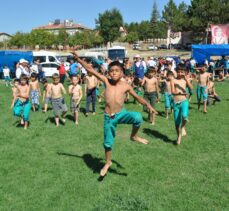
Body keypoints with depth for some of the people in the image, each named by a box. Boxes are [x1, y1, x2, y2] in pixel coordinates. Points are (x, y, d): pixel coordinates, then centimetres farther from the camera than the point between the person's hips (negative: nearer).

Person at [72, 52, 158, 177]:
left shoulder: (125, 86, -6)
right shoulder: (106, 81, -5)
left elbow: (137, 97, 3)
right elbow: (90, 70, -7)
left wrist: (148, 105, -11)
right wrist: (78, 59, -11)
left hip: (121, 114, -1)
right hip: (108, 117, 1)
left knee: (137, 117, -31)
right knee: (108, 142, 12)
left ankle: (134, 136, -1)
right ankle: (108, 162, 40)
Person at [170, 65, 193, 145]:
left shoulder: (185, 80, 5)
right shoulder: (173, 80, 1)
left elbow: (191, 87, -14)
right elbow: (173, 91, -8)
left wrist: (186, 78, -18)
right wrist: (182, 92, -8)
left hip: (184, 101, 0)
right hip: (176, 103, 1)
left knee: (184, 116, -30)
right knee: (177, 122, 6)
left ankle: (183, 127, 3)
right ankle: (179, 137, 28)